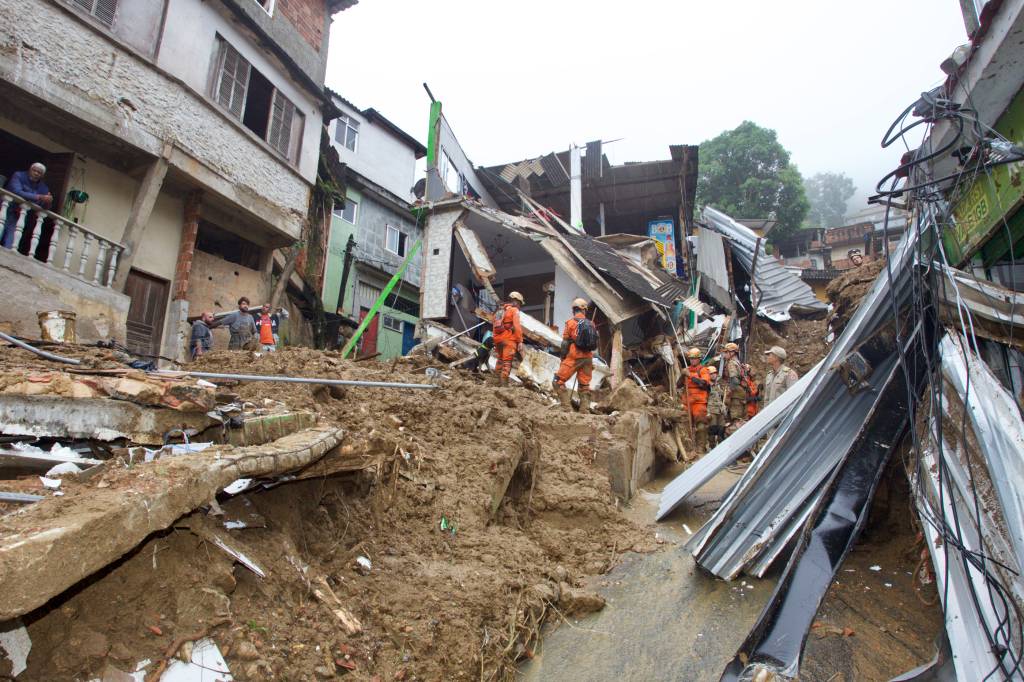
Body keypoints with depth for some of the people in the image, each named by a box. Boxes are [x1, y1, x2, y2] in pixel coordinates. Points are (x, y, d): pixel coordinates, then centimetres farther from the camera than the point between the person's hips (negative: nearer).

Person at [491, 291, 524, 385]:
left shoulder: (499, 311, 21)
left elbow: (494, 327, 19)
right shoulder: (514, 310, -1)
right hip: (509, 339, -7)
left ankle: (499, 382, 21)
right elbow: (517, 327, -12)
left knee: (500, 360, 17)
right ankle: (504, 383, -17)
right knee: (507, 362, -9)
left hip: (498, 339, 7)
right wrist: (520, 341, -11)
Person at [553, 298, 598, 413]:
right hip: (587, 358, 5)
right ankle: (585, 410, 9)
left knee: (558, 381, 1)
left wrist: (562, 357, 3)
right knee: (584, 385, 12)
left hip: (573, 357, -5)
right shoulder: (591, 324, 9)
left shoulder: (570, 322, -4)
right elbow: (595, 343, 11)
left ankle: (567, 406, -8)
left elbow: (565, 343, -5)